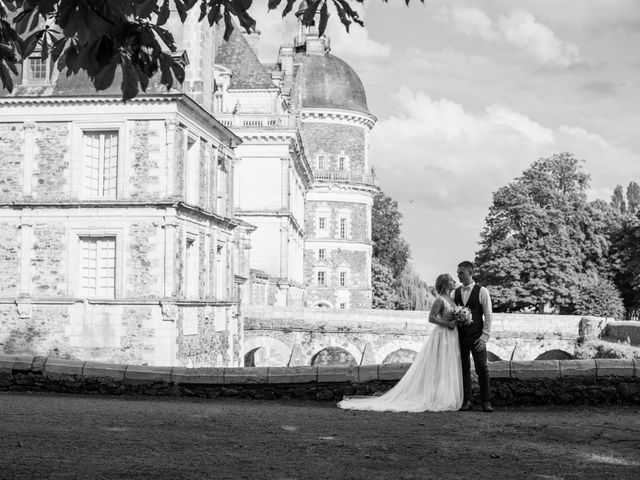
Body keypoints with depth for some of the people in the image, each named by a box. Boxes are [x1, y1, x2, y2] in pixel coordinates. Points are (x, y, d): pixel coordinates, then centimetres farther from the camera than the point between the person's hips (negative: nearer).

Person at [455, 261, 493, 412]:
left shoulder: (482, 291, -1)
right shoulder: (456, 292, 9)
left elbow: (488, 316, -3)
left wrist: (484, 336, -10)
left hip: (477, 337, -3)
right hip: (460, 336, 3)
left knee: (482, 369, -4)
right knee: (464, 370, 4)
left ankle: (486, 401, 3)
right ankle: (467, 401, 10)